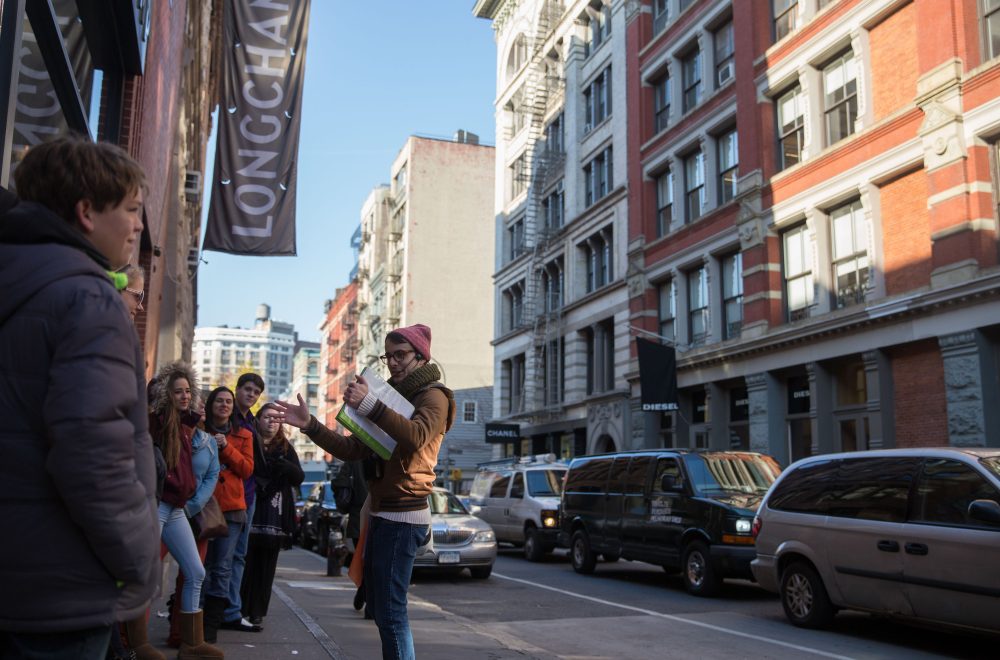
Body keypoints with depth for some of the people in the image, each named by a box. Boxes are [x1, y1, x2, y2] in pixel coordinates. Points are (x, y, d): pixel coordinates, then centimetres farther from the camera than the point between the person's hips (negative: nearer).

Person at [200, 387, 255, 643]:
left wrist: (227, 448, -10)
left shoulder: (243, 435, 9)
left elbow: (247, 470, 1)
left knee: (222, 567, -3)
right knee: (203, 564, 1)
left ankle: (212, 624, 2)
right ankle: (198, 618, 13)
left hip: (231, 507, 0)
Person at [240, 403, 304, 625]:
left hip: (276, 517, 2)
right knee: (245, 562, -3)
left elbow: (299, 477, 2)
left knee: (266, 565, 5)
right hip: (249, 512, -2)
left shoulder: (286, 449, 12)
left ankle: (257, 611, 12)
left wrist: (280, 464, -15)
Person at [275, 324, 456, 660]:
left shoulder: (433, 396, -6)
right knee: (376, 601, 17)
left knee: (390, 610, -11)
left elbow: (416, 436, -30)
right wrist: (310, 425, 1)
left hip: (402, 516, -10)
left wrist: (369, 405, -40)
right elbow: (351, 449, 14)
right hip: (381, 513, 10)